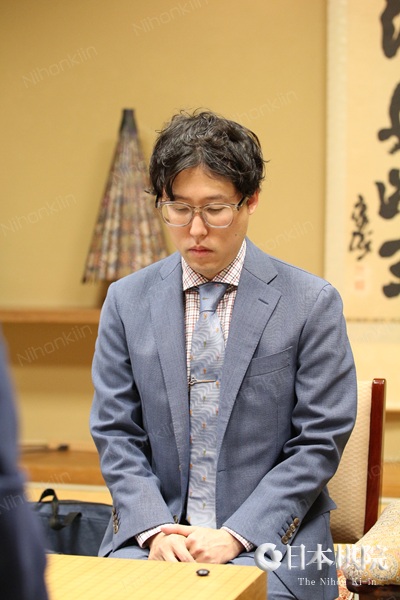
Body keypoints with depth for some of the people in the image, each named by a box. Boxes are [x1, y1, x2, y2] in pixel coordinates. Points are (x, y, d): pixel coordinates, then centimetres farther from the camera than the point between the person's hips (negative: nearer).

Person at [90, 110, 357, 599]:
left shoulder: (311, 303, -2)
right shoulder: (127, 301, 7)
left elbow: (319, 442, -3)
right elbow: (115, 433, 6)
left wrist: (235, 536, -11)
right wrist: (155, 527, -9)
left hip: (270, 535, -2)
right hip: (155, 528, 2)